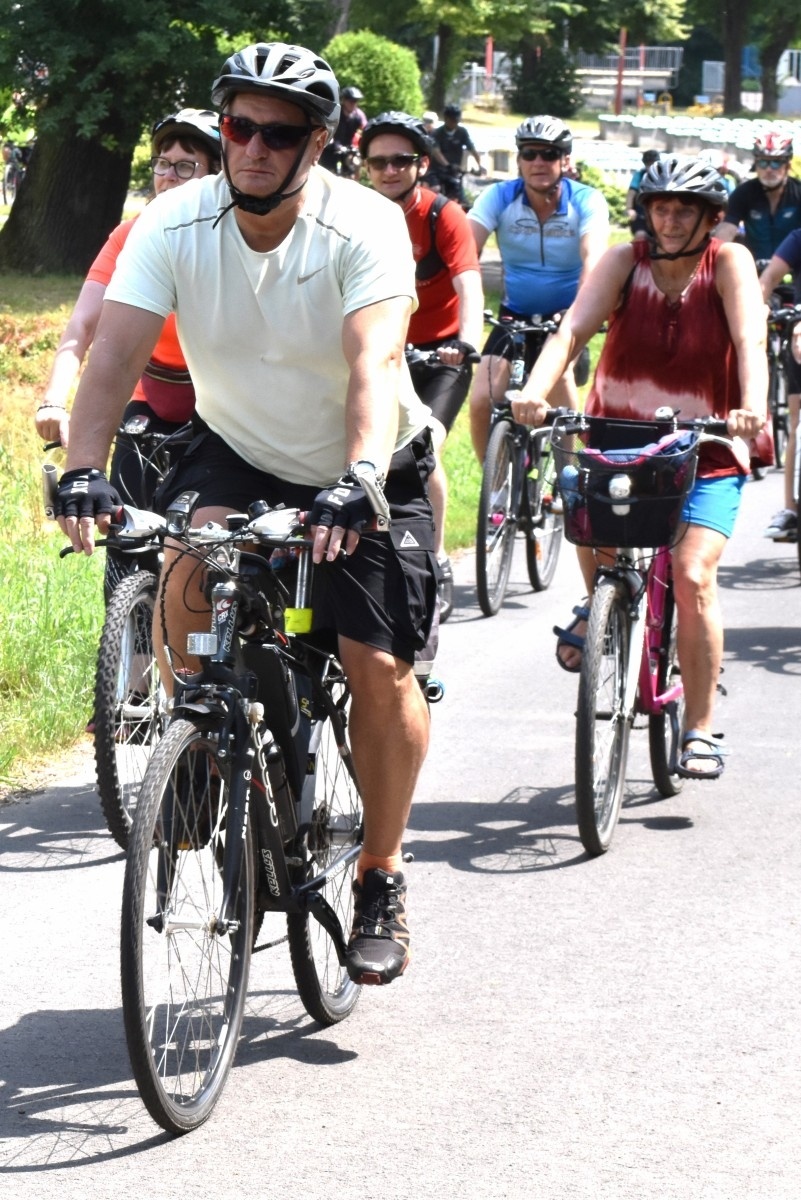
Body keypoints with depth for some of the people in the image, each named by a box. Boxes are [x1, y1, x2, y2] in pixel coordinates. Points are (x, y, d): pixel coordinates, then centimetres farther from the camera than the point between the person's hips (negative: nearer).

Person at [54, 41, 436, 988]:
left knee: (379, 666, -11)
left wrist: (358, 481, -54)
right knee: (189, 570, -28)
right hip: (236, 449, 2)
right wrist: (82, 471, -42)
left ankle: (380, 873, 9)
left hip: (367, 467, -2)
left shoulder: (364, 227, -24)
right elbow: (114, 351, -26)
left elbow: (373, 362, -38)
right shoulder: (175, 225, -17)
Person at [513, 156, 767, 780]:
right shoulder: (625, 262, -6)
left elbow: (750, 341, -24)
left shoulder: (729, 263, -9)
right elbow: (572, 329, -19)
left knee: (692, 573, -19)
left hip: (707, 453, -2)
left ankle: (700, 730, -7)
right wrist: (535, 391, -38)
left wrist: (752, 407, -44)